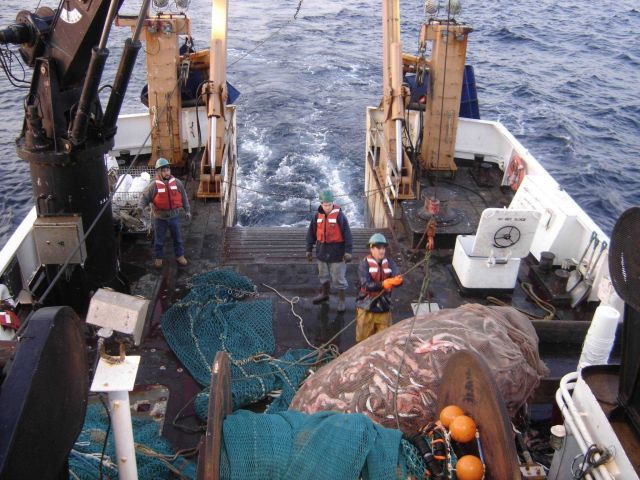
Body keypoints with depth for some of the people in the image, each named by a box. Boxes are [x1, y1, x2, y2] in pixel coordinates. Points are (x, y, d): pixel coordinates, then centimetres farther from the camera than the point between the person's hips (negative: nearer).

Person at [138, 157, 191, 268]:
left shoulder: (177, 183, -5)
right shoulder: (154, 185, -13)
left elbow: (184, 197, 6)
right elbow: (145, 196, -10)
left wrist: (187, 210, 10)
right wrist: (140, 206, -29)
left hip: (174, 216, 2)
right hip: (160, 218, -2)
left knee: (177, 238, 15)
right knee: (159, 239, 12)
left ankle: (180, 256, 32)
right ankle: (158, 258, 30)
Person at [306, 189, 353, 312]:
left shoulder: (339, 215, -13)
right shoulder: (317, 216, 2)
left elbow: (347, 234, -13)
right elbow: (311, 233, 9)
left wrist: (348, 251, -17)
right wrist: (309, 249, 10)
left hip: (337, 251, -5)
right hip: (322, 250, 5)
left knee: (338, 277, 2)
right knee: (323, 275, 21)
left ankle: (341, 300, 16)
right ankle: (324, 294, 42)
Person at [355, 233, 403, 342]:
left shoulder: (389, 263, 1)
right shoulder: (364, 264, -9)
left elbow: (397, 278, -15)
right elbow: (366, 285, -20)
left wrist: (398, 280, -39)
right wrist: (383, 284, -35)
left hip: (384, 308, 3)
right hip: (367, 308, -3)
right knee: (364, 340, 7)